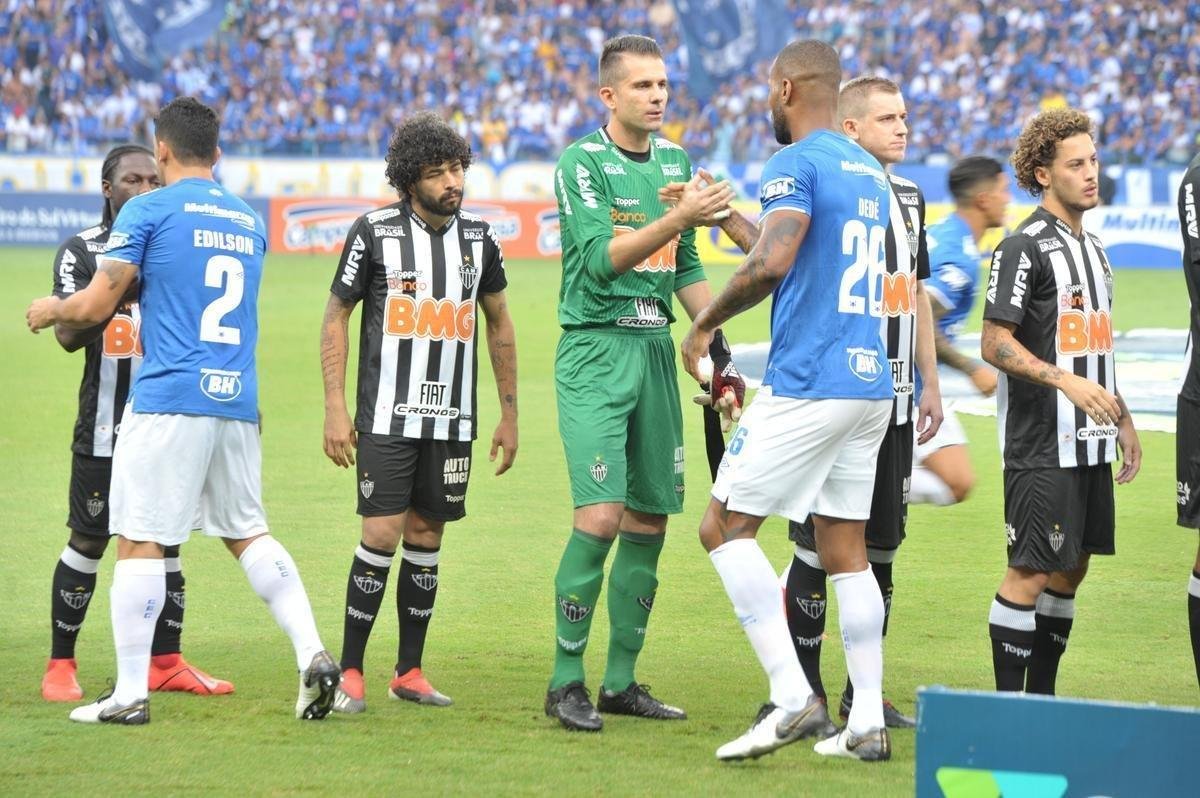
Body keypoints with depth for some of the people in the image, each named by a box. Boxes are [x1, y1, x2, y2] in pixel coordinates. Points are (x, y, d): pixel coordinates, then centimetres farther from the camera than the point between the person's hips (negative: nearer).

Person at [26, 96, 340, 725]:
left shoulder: (149, 211, -3)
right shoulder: (250, 221, 16)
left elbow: (94, 307, -5)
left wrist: (49, 310, 16)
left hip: (168, 399, -6)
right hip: (238, 401, 6)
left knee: (138, 540, -1)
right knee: (247, 532, 16)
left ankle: (129, 694, 0)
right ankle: (312, 654, 2)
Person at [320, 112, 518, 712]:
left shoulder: (478, 238, 5)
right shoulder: (375, 233, -6)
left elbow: (499, 324, 17)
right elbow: (336, 316, 0)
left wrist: (509, 414, 16)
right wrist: (335, 408, -7)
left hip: (451, 420, 4)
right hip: (386, 416, -4)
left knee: (426, 538, 7)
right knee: (382, 535, -10)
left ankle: (409, 672, 15)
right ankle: (350, 673, -2)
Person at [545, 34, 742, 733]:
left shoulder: (676, 163, 13)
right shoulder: (582, 164, -7)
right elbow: (602, 258, -19)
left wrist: (718, 341, 17)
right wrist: (680, 217, -28)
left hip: (656, 348, 7)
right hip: (595, 351, -7)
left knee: (649, 521, 6)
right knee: (600, 516, -16)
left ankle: (621, 680, 14)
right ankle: (566, 681, -7)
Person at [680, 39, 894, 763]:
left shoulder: (797, 165, -10)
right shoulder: (871, 172, 17)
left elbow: (771, 265, -23)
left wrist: (705, 324, -9)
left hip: (806, 384, -8)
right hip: (870, 381, 8)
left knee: (725, 526, -1)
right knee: (845, 547, 12)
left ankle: (793, 696, -11)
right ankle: (868, 723, 9)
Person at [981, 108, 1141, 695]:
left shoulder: (1092, 247, 17)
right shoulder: (1024, 247, -10)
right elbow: (995, 344, -15)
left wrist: (1122, 419, 23)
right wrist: (1068, 382, -24)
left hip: (1089, 442, 8)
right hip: (1040, 445, -8)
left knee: (1071, 570, 10)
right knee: (1031, 573, -8)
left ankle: (1041, 697, 18)